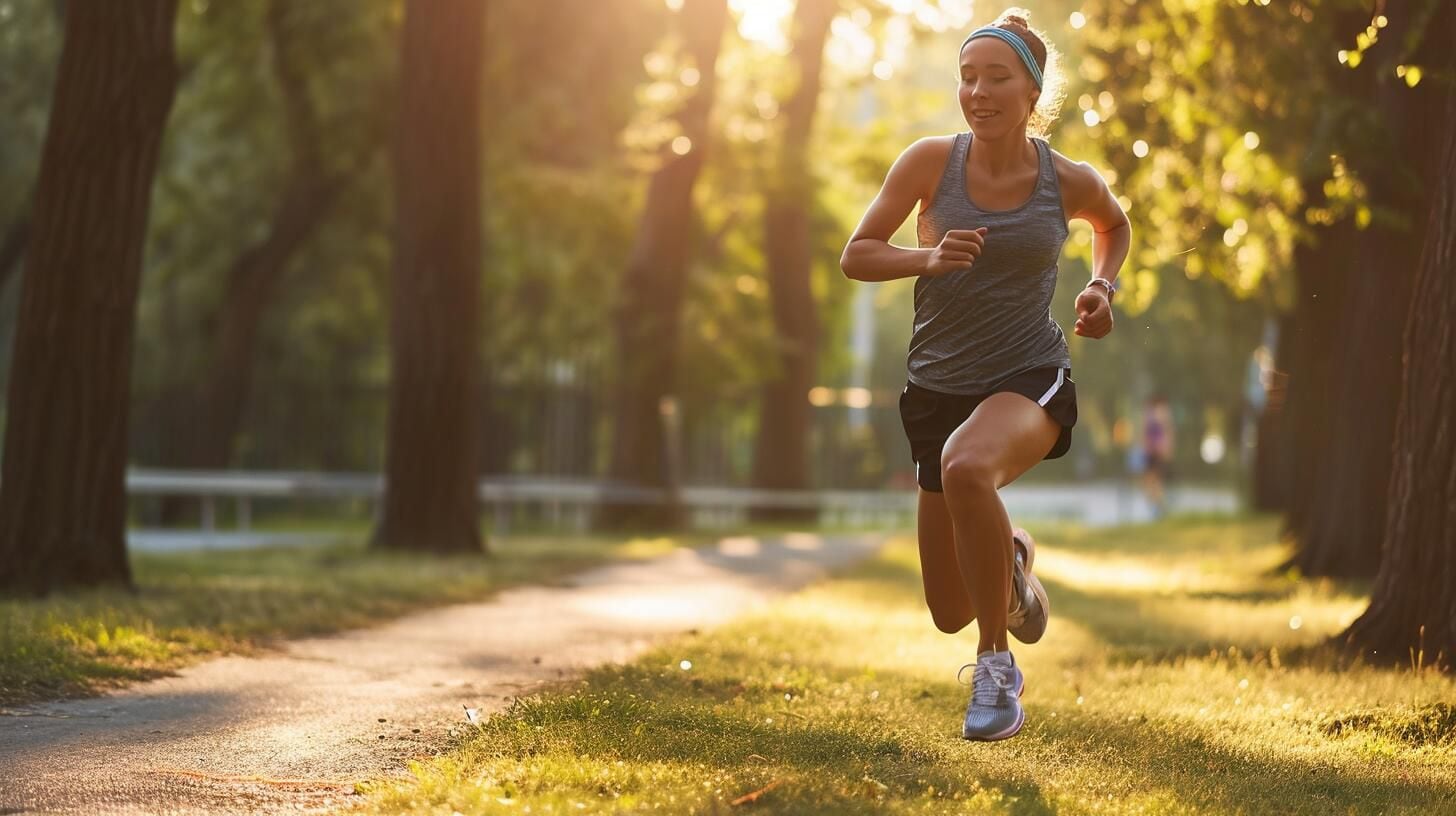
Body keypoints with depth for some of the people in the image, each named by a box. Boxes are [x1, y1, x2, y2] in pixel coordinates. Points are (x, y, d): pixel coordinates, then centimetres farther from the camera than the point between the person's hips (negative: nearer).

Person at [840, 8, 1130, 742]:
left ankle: (997, 667, -25)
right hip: (939, 388, 3)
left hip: (1030, 381, -3)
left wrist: (1103, 287, 1)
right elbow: (855, 255, -2)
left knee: (966, 468, -41)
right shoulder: (932, 162, -6)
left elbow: (1115, 224, 20)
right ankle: (1009, 560, 49)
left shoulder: (1069, 182, -4)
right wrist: (927, 259, -20)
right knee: (951, 615, 10)